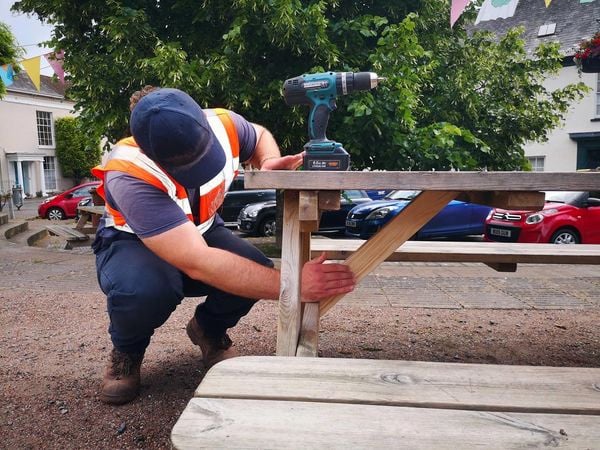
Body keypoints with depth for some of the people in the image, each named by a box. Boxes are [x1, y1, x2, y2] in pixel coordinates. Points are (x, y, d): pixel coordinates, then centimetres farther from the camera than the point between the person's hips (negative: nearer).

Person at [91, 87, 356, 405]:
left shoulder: (222, 125, -24)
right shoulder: (129, 176, -38)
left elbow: (260, 136, 2)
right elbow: (197, 263, -46)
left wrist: (269, 162, -23)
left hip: (199, 231, 4)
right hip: (132, 242, -3)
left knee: (255, 270, -27)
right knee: (143, 289, -39)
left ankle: (209, 330, 8)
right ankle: (127, 351, -1)